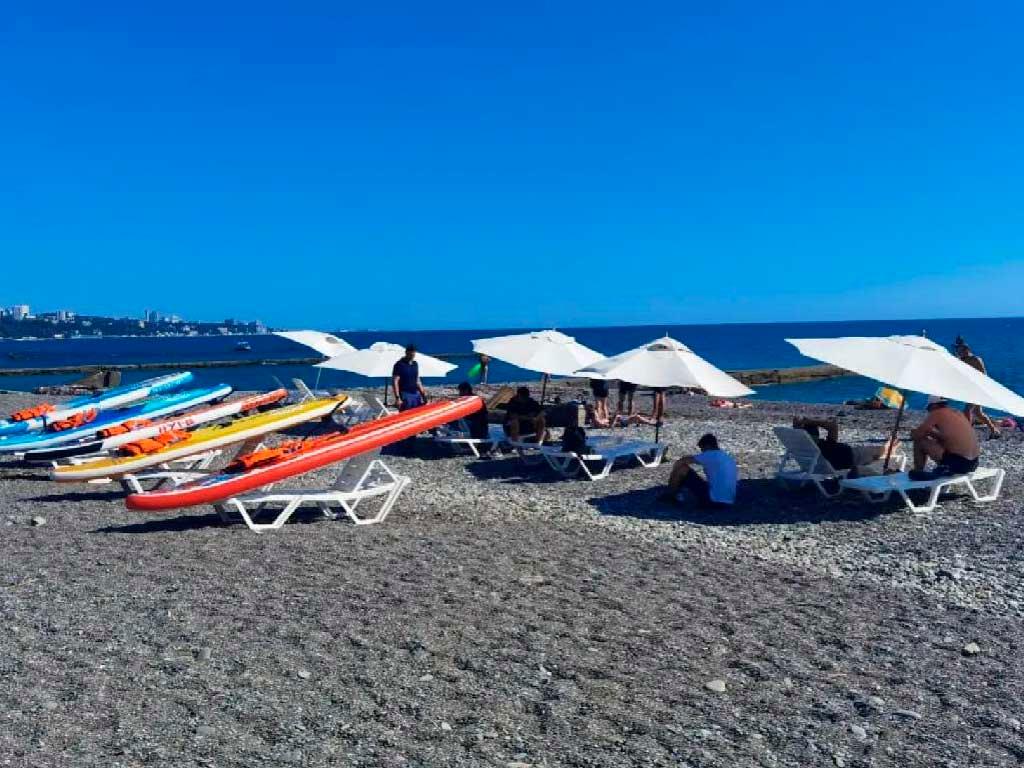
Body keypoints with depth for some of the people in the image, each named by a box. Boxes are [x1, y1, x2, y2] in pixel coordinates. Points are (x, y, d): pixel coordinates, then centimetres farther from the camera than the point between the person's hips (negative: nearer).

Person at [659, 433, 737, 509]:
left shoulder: (710, 455, -6)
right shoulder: (730, 459, 16)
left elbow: (681, 462, -5)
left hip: (712, 500, -8)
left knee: (683, 468, -3)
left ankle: (670, 495, 15)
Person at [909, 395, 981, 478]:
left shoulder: (936, 413, -3)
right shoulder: (959, 414, 18)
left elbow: (916, 435, -3)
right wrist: (931, 433, 27)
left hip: (956, 463, -8)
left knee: (919, 441, 1)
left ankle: (918, 472, 7)